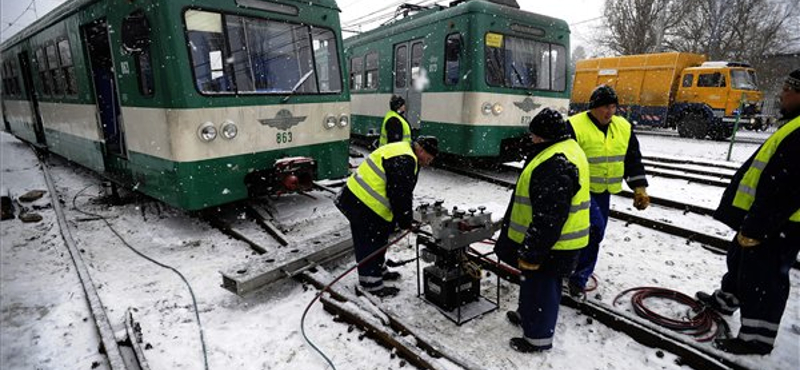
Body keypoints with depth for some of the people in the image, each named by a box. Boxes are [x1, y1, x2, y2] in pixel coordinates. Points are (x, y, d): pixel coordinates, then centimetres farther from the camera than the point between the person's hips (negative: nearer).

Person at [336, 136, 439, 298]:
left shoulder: (402, 152, 15)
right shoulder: (404, 161, -20)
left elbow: (402, 192, 19)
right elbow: (399, 195, -21)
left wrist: (404, 219, 16)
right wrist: (405, 222, -9)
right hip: (364, 205, -11)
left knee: (378, 240, 22)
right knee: (371, 243, -1)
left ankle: (379, 270, 38)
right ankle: (372, 284, 11)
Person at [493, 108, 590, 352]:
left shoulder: (554, 164, -28)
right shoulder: (567, 150, 9)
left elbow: (549, 217, -30)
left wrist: (531, 252, -23)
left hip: (550, 244, -10)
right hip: (557, 240, 10)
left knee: (541, 285, 6)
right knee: (534, 282, 25)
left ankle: (538, 337, 23)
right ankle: (527, 315, 45)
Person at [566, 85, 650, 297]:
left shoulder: (623, 127, 6)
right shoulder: (575, 126, -14)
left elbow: (633, 160, 13)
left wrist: (639, 188, 7)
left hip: (603, 191, 7)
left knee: (595, 234, 11)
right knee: (594, 228, -19)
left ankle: (579, 278, 27)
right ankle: (579, 277, 0)